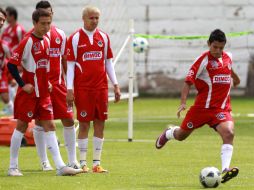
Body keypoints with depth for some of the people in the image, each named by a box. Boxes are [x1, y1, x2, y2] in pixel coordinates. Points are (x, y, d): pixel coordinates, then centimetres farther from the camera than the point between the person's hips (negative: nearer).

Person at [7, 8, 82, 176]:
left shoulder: (46, 41, 10)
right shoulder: (27, 42, -13)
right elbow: (11, 64, -16)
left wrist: (47, 82, 11)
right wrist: (22, 84, -17)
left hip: (44, 93, 7)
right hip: (29, 92, -7)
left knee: (50, 126, 2)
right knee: (22, 126, 0)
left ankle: (61, 167, -2)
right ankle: (13, 167, 9)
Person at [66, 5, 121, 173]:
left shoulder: (104, 37, 9)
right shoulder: (75, 38, -2)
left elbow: (108, 62, 14)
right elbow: (70, 65, -2)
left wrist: (116, 85, 9)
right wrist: (69, 89, -8)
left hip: (101, 87, 4)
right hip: (82, 88, -4)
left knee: (100, 123, 3)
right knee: (84, 124, -2)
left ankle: (97, 163, 7)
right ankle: (83, 163, 3)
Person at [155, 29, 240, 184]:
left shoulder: (228, 57, 5)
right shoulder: (203, 60, -12)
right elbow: (188, 81, -14)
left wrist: (236, 79, 51)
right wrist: (183, 103, -25)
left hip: (222, 107, 3)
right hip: (202, 106, -3)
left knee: (229, 133, -25)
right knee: (181, 136, 13)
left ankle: (225, 170, -33)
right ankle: (169, 133, 51)